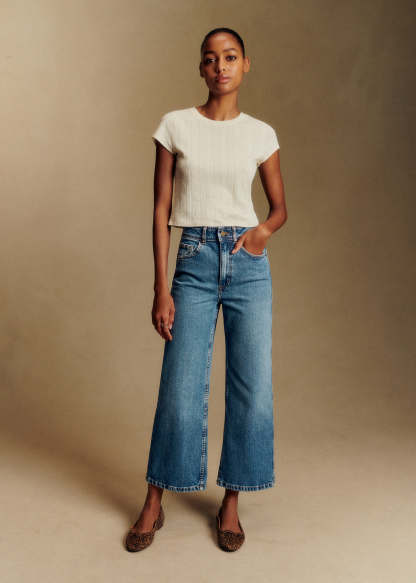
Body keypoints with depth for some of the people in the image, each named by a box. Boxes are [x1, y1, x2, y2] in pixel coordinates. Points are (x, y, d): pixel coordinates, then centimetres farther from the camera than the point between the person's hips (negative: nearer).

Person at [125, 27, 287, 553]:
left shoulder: (261, 134, 7)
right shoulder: (175, 126, 3)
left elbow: (279, 207, 15)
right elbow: (161, 209, 1)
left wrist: (264, 230, -10)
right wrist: (161, 288, -5)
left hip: (248, 263, 2)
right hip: (194, 261, -1)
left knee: (252, 387, 2)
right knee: (180, 389, 0)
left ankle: (230, 503, 21)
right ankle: (154, 503, 19)